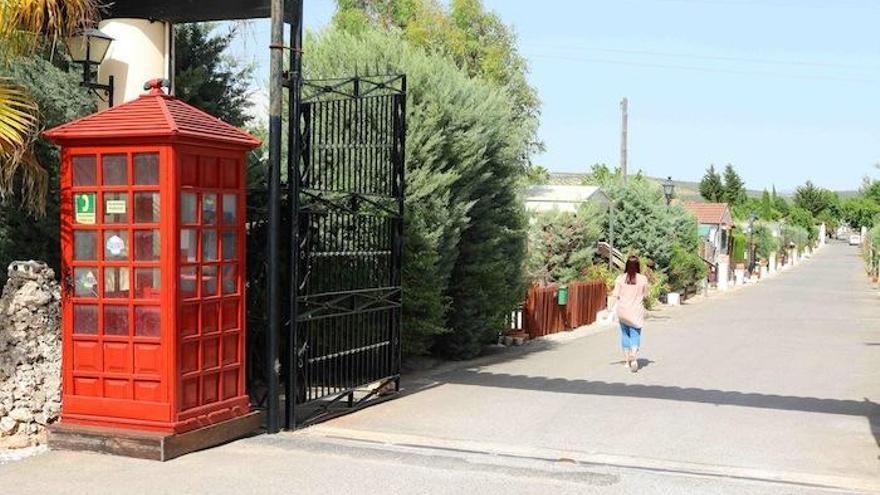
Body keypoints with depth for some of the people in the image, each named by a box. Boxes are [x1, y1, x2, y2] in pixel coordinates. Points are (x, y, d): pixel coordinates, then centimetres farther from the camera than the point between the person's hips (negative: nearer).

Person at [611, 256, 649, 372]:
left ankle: (627, 360, 21)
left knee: (625, 334, 14)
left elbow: (615, 295, -7)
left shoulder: (620, 278, -7)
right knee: (635, 335, 1)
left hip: (622, 310, 1)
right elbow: (645, 295, 4)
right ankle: (634, 358, -18)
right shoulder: (643, 279, -7)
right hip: (637, 311, -1)